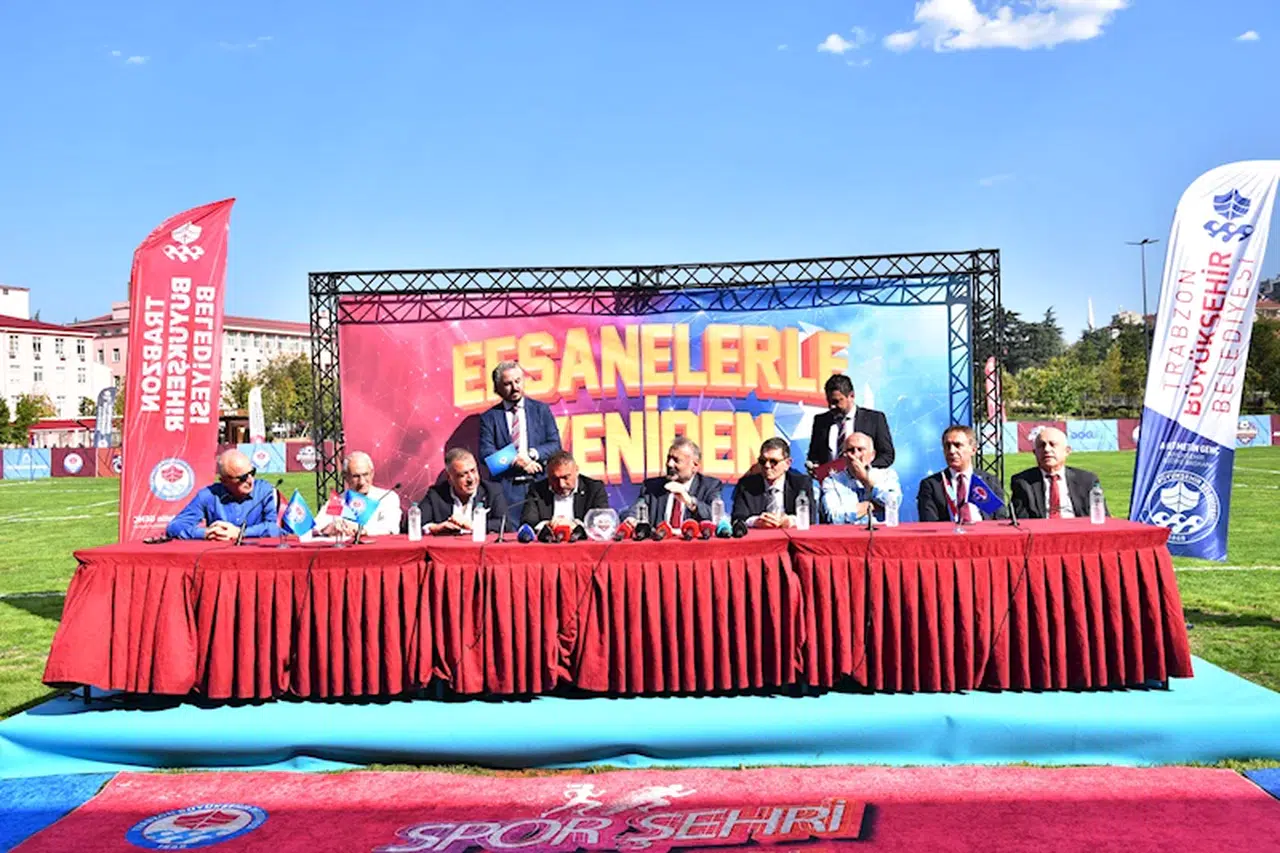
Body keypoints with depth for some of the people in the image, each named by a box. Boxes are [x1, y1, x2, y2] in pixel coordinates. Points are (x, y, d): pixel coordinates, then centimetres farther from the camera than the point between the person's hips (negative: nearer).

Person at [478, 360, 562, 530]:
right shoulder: (489, 417, 8)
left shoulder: (541, 410, 11)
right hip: (506, 489, -1)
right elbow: (486, 454, -2)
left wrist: (532, 453, -12)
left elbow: (555, 444, 5)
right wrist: (516, 461, -15)